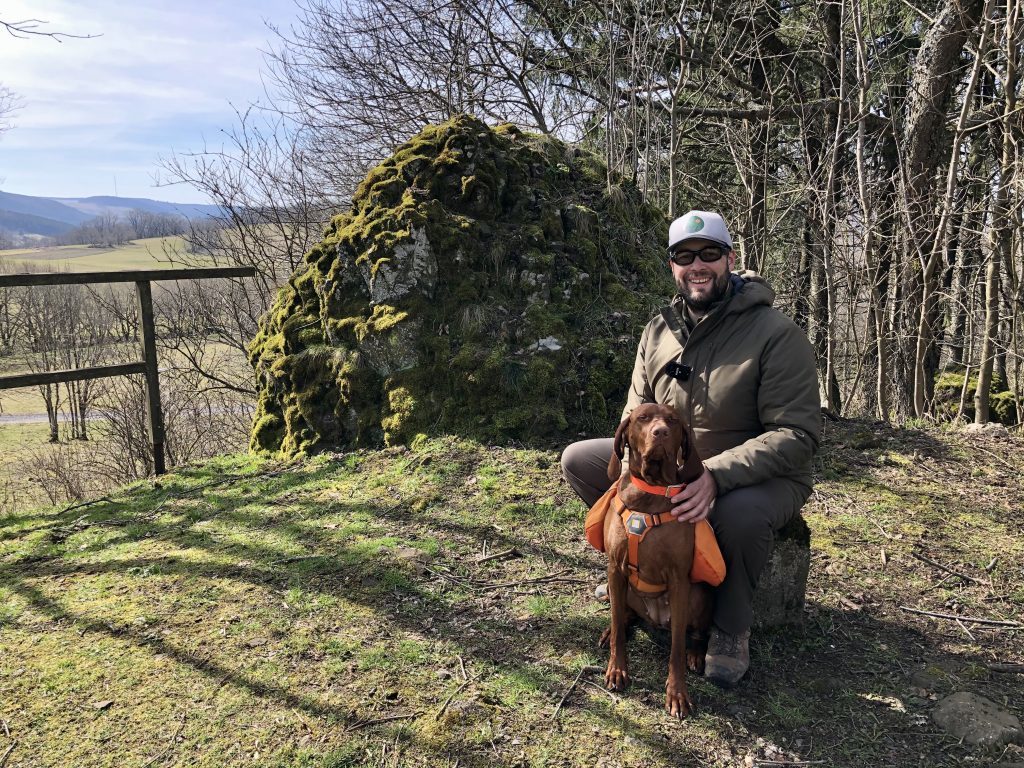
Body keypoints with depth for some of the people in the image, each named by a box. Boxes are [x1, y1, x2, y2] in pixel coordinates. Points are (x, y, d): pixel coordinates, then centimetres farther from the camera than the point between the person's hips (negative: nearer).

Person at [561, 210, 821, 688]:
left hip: (759, 478, -5)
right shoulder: (658, 331, 0)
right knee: (578, 459, -3)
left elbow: (797, 434, -24)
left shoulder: (777, 334, -18)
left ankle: (731, 632, -9)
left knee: (741, 511, -40)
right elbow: (636, 414, 7)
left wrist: (715, 476, -37)